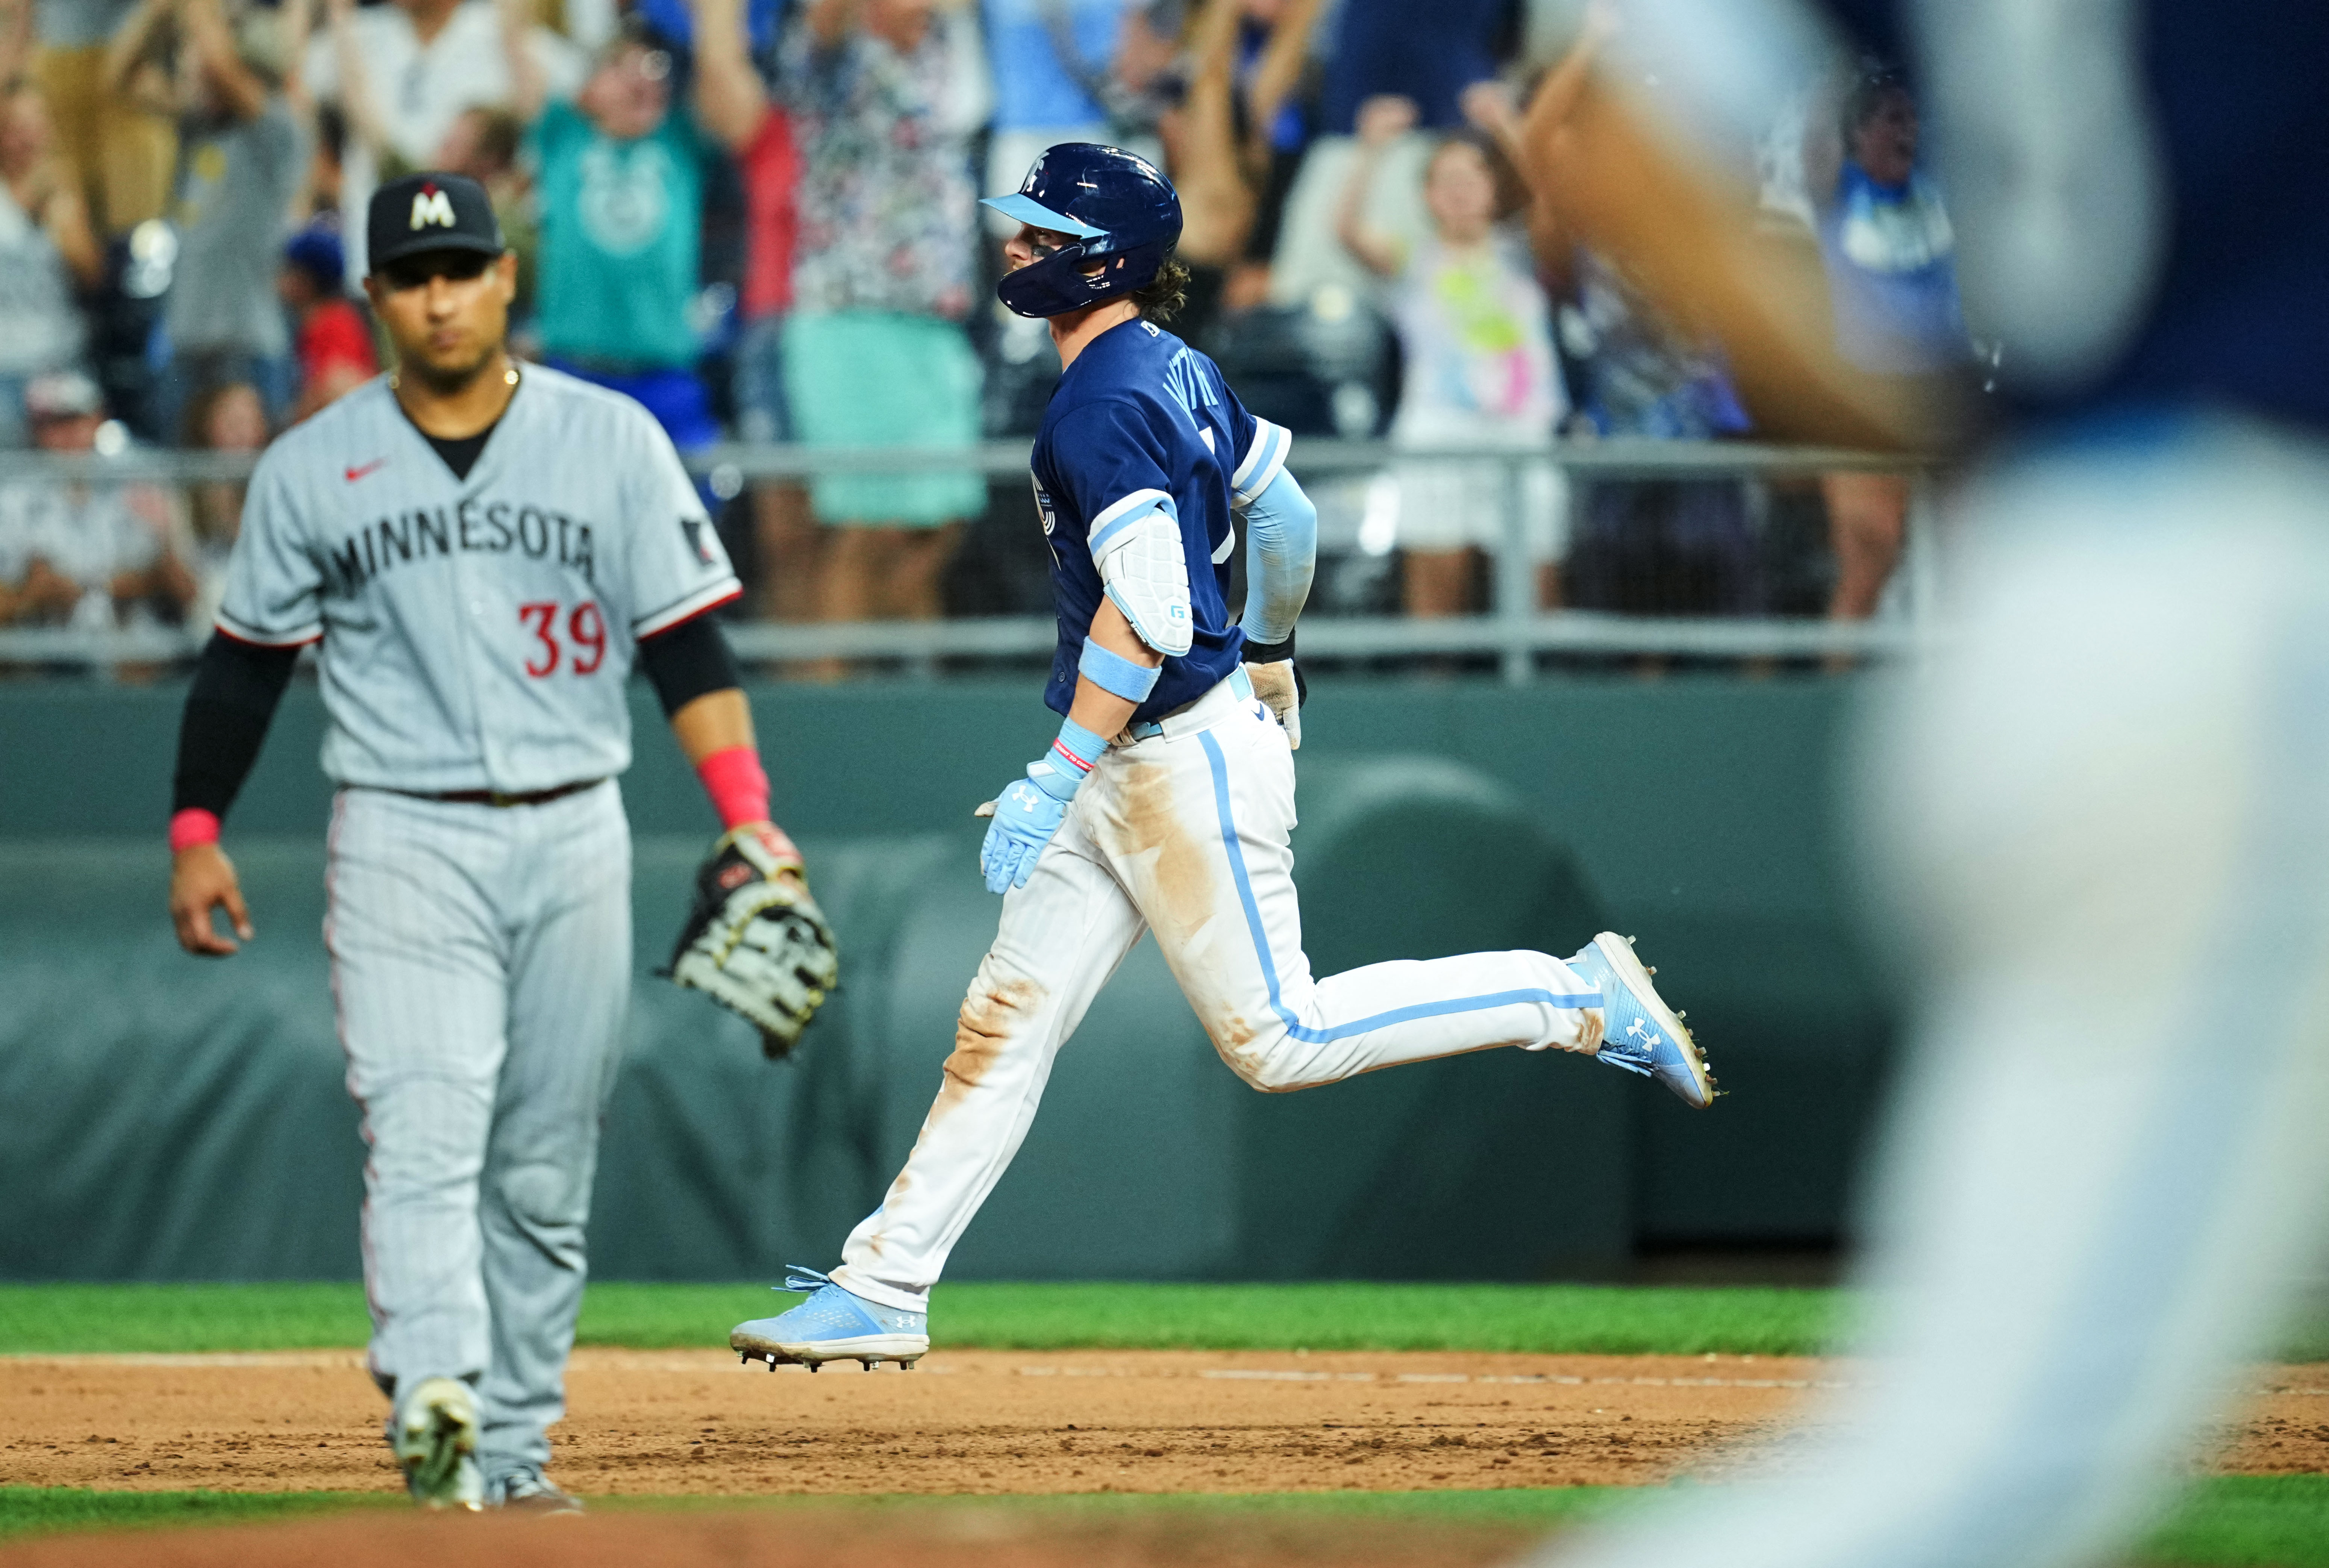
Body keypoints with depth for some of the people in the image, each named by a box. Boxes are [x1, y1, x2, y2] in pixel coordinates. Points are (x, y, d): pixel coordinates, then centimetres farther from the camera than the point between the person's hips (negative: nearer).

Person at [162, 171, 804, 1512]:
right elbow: (247, 661, 12)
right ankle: (432, 1402, -34)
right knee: (425, 1133, -18)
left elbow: (689, 642, 0)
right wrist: (197, 832, 7)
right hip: (403, 844, -2)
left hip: (574, 841, 2)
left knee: (547, 1170, 6)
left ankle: (513, 1449, 14)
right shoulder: (314, 468, 4)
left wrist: (749, 816, -11)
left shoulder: (614, 442, 3)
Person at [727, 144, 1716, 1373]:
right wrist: (1269, 658, 39)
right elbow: (1285, 515, 22)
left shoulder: (1103, 408, -19)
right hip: (1125, 773, 10)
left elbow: (1150, 617, -28)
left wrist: (1054, 780, -28)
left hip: (1184, 762, -10)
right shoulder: (1179, 372, 10)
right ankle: (881, 1291, 8)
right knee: (1004, 1025, 7)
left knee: (1279, 1037, -6)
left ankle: (1576, 998, 2)